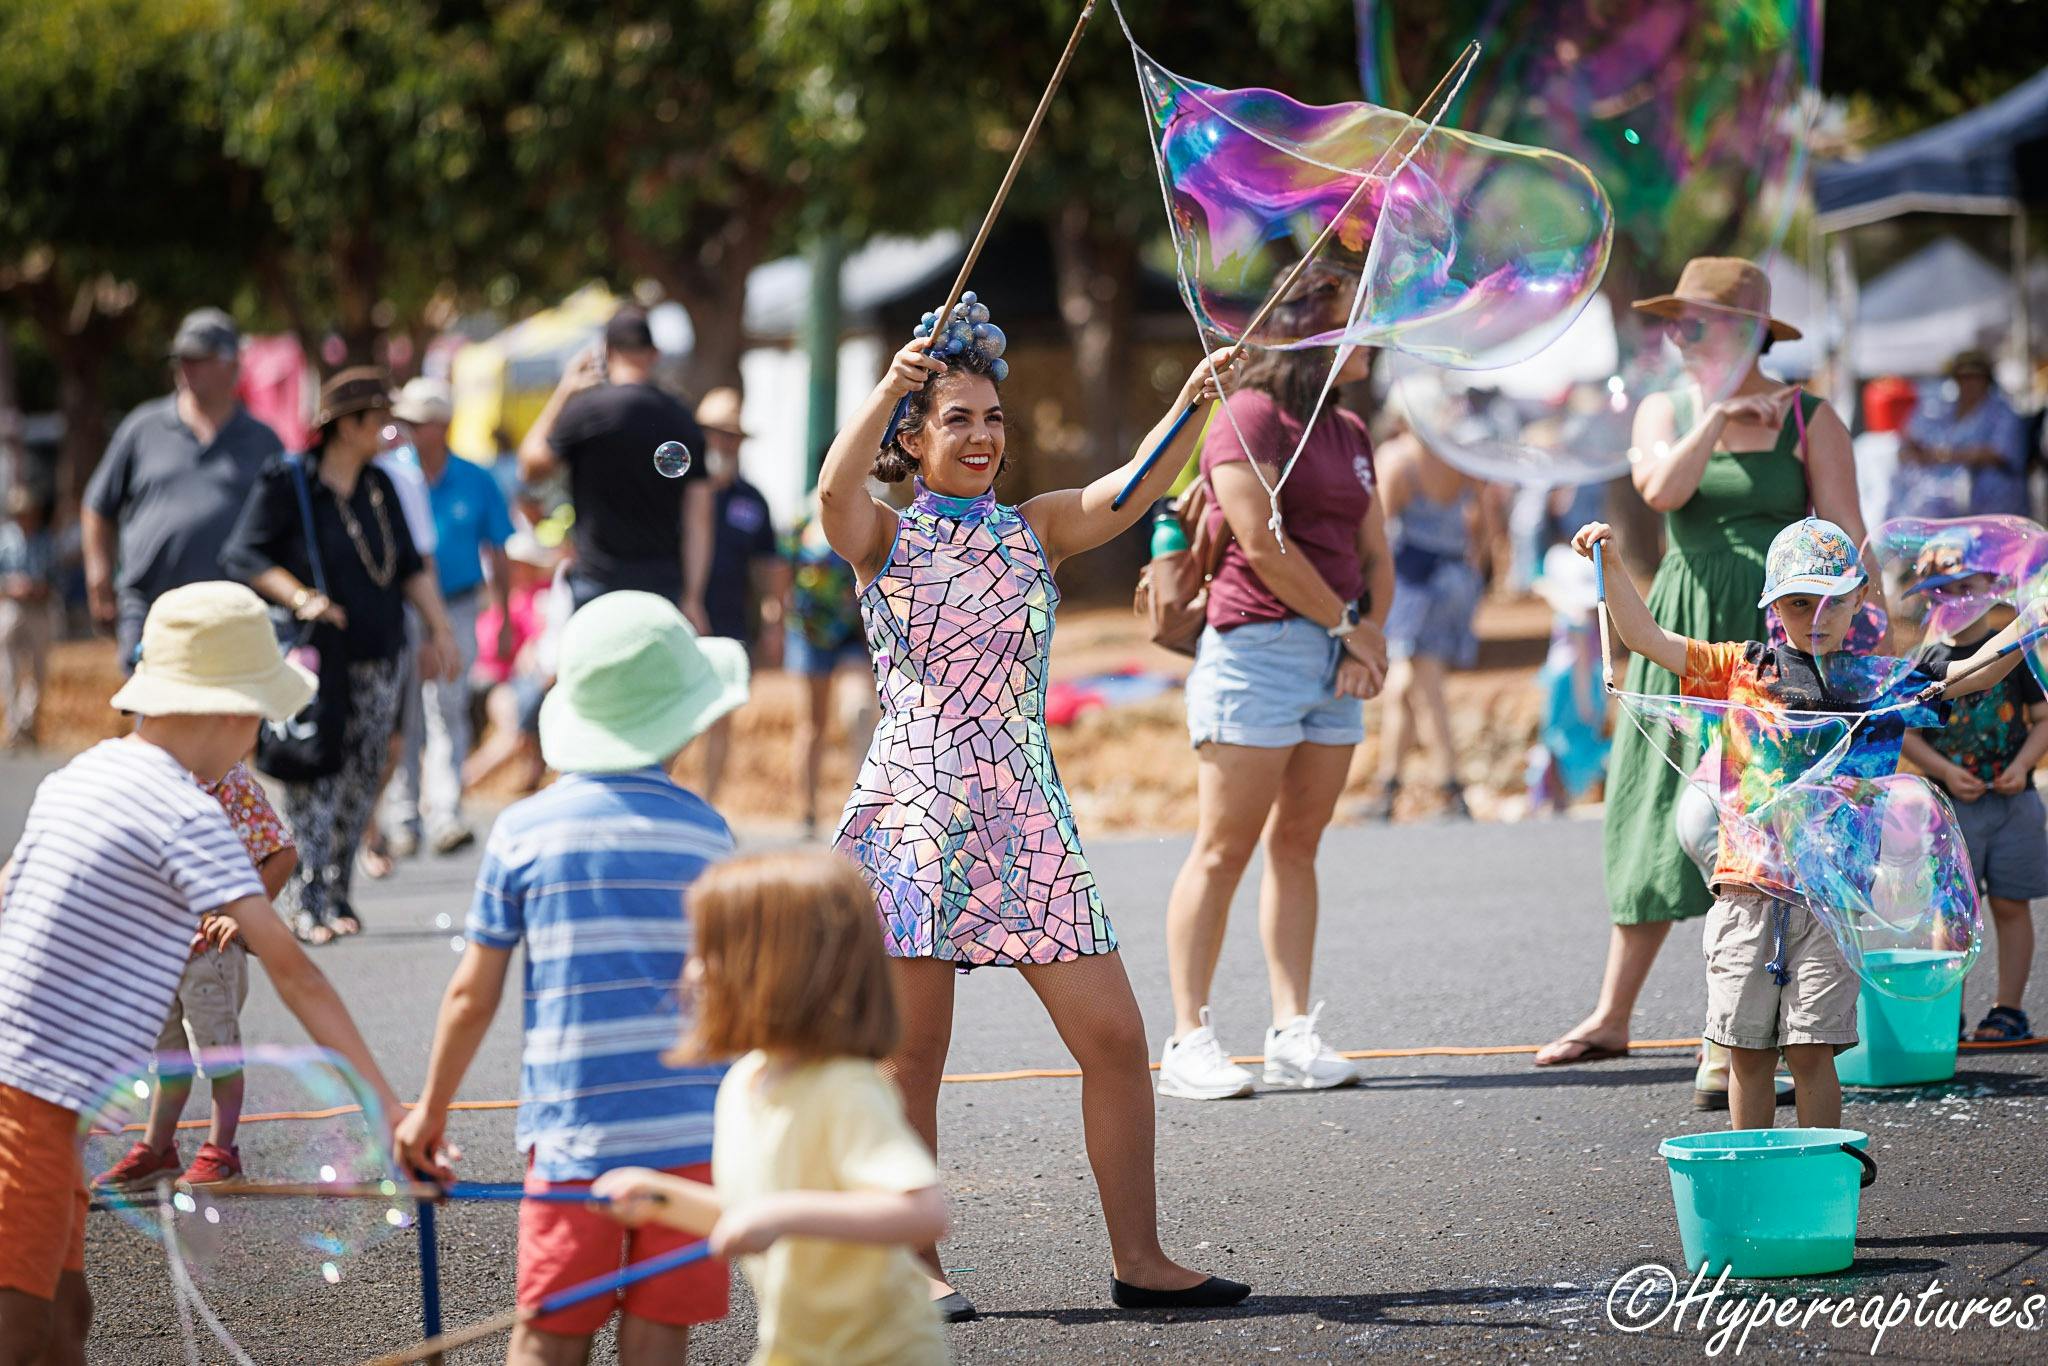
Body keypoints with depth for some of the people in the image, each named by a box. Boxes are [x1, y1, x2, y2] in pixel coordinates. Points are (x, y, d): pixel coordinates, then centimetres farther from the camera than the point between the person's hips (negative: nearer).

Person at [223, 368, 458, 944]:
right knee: (312, 784, -10)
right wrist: (300, 599, -21)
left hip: (379, 657, 6)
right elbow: (243, 555, -9)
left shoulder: (380, 488, 13)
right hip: (316, 658, -6)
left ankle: (338, 896, 11)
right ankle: (308, 905, -9)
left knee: (361, 782, 3)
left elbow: (410, 566, 21)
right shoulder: (286, 483, -6)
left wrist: (438, 626, 13)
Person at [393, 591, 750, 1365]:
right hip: (690, 1127, 1)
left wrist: (430, 1111, 14)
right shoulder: (705, 833, 2)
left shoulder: (524, 830, 0)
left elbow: (473, 993, 2)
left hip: (571, 1126, 0)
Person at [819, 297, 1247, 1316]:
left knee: (1114, 1038, 0)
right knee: (912, 1053, 0)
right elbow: (836, 490, -20)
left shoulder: (1037, 530, 10)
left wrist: (1190, 409, -24)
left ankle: (1139, 1260, 9)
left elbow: (1129, 493, -7)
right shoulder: (884, 538, 2)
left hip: (1026, 821, 3)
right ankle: (915, 1263, 13)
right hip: (912, 813, -3)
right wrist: (887, 387, -35)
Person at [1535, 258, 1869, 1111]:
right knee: (1658, 815, 8)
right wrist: (1717, 418, -15)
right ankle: (1612, 1017, 20)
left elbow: (1845, 537, -1)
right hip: (1684, 632, 3)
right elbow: (1660, 489, -10)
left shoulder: (1808, 418, 0)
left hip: (1776, 632, -3)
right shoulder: (1666, 411, 9)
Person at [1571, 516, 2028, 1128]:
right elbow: (1647, 637, 5)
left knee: (1810, 1050, -4)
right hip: (1747, 893, 1)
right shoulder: (1742, 670, 7)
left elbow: (1973, 673, 4)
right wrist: (1610, 567, -6)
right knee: (1747, 1051, 6)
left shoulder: (1880, 683, 7)